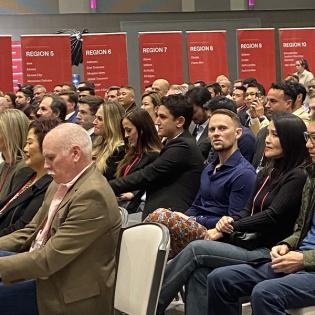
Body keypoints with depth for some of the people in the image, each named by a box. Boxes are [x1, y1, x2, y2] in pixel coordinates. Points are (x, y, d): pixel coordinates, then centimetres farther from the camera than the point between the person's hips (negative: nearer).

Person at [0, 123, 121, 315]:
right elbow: (31, 232, 15)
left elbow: (49, 259, -24)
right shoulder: (60, 185, 9)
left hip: (71, 297, -9)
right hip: (49, 273, 9)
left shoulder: (92, 195, -22)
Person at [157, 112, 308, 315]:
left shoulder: (298, 176, -8)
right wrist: (229, 222, -6)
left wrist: (232, 226, -9)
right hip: (249, 243, 7)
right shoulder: (268, 172, 17)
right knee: (200, 271, -21)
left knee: (196, 249, -18)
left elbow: (273, 216, -15)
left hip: (269, 253, -7)